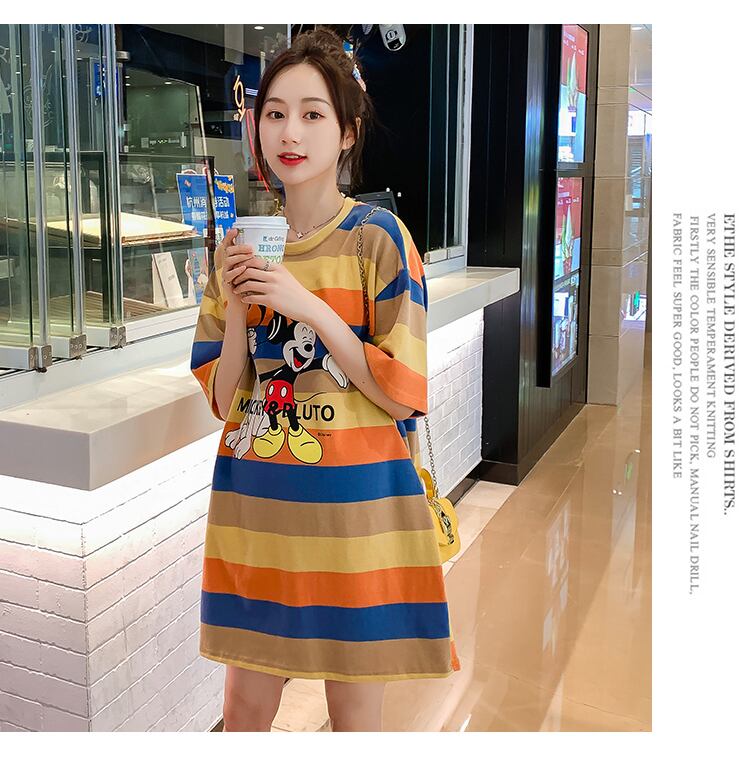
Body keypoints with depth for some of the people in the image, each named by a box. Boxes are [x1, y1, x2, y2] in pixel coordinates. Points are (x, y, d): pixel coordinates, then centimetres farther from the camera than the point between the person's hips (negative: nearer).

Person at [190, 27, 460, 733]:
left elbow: (404, 393, -10)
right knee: (245, 708, 15)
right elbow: (222, 400, 6)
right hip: (254, 502, 4)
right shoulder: (241, 246, 7)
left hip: (353, 501, -3)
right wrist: (236, 308, -10)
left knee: (354, 711, 10)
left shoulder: (377, 236, -6)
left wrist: (309, 307, -17)